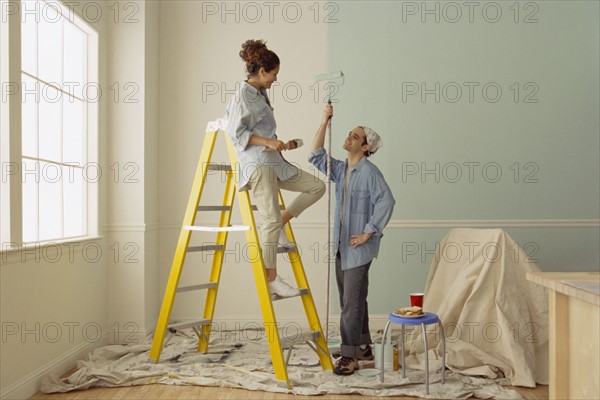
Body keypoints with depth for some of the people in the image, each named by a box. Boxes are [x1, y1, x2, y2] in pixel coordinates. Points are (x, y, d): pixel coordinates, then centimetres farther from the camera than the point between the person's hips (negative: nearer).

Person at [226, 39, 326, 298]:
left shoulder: (260, 94, 18)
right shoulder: (242, 96, -9)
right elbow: (236, 133, -14)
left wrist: (281, 145, 17)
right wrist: (269, 142, -18)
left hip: (274, 163, 9)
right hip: (256, 164, -9)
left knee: (317, 187, 8)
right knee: (272, 220, -13)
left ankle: (278, 227, 9)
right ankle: (271, 280, -5)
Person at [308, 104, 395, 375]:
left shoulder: (369, 172, -13)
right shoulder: (341, 169, 11)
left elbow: (386, 202, -22)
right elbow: (316, 156, 9)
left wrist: (369, 232, -19)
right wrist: (324, 121, 4)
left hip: (359, 248, -8)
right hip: (341, 246, 8)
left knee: (353, 301, -6)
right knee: (349, 299, 15)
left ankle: (349, 356, 0)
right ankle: (363, 347, 27)